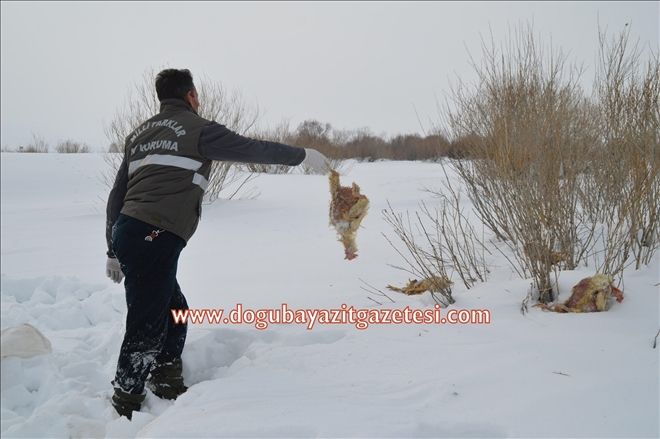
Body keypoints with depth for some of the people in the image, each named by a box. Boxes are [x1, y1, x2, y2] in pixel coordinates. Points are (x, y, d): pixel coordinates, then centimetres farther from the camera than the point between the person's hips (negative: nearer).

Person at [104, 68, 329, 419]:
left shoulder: (140, 134, 21)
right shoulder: (198, 129, -1)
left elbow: (117, 195, 20)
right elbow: (254, 150, 3)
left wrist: (115, 251, 24)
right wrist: (303, 155, 16)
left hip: (127, 235, 8)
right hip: (154, 240, -8)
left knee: (174, 312, 20)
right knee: (146, 329, -2)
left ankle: (168, 389, 28)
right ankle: (125, 412, 6)